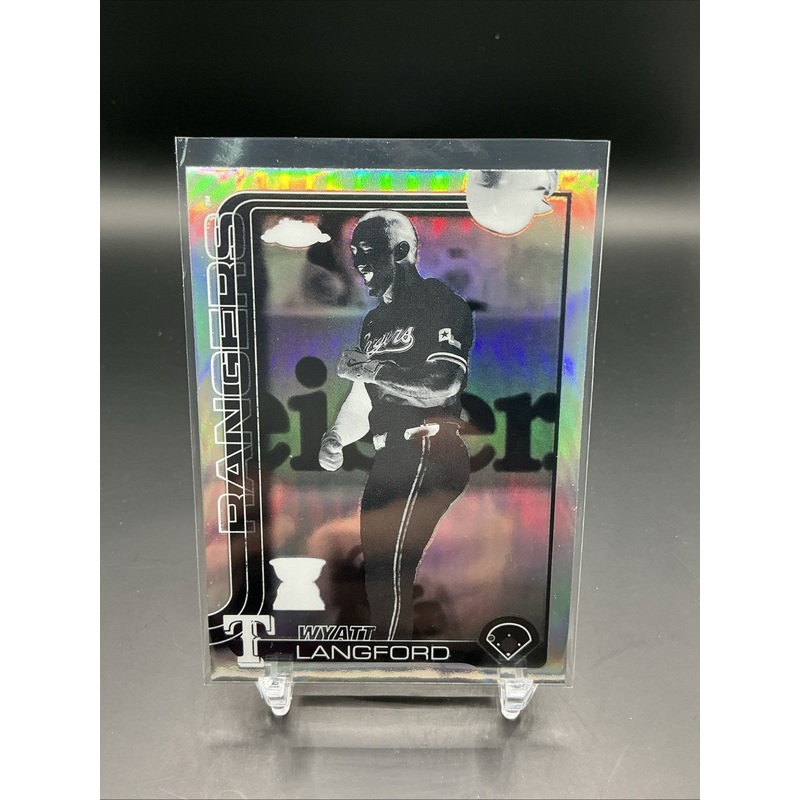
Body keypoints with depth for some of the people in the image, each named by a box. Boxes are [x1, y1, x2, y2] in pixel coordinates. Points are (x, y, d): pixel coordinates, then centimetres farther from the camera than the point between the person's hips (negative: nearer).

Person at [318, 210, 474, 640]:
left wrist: (375, 369, -14)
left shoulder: (439, 302, -3)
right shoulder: (374, 321, 23)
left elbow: (443, 387, -15)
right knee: (377, 564, 12)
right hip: (390, 458, 9)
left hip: (429, 448, -8)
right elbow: (363, 398, 20)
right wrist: (334, 438, 4)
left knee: (391, 562, -12)